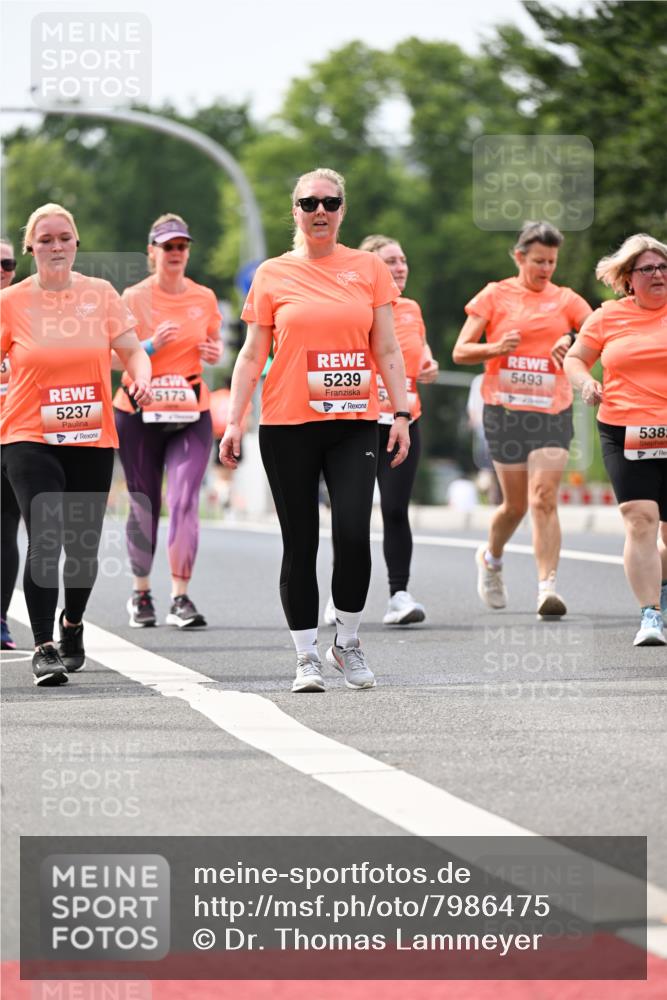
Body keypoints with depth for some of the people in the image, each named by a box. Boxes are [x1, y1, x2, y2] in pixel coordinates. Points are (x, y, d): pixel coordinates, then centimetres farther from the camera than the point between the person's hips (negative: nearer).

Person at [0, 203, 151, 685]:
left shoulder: (101, 294, 4)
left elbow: (132, 350, 6)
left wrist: (141, 377, -15)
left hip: (93, 441, 2)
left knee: (84, 546, 7)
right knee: (45, 539, -17)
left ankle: (73, 623, 36)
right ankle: (43, 646, -12)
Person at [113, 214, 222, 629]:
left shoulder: (205, 298, 7)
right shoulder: (134, 298, -1)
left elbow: (214, 344, 20)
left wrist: (215, 351, -3)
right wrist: (152, 345, -19)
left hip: (192, 413, 1)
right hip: (139, 412, -1)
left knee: (185, 502, -12)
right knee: (144, 505, 5)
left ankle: (181, 598, -12)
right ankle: (141, 594, 20)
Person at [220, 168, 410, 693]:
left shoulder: (369, 267, 7)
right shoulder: (273, 274, 5)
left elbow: (387, 350, 8)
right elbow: (253, 355, 7)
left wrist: (402, 414, 1)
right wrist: (234, 421, 0)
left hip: (355, 422, 0)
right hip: (287, 426, 0)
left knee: (354, 531, -14)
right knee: (300, 543, 2)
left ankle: (348, 643, 6)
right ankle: (307, 657, 11)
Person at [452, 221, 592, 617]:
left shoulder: (566, 300, 9)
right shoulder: (495, 295, 5)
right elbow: (461, 351, 3)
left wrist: (573, 342, -21)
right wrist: (496, 348, -16)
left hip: (551, 411, 1)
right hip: (505, 410, -1)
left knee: (544, 499, -14)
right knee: (516, 503, 7)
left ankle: (548, 586, -17)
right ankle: (491, 557, 37)